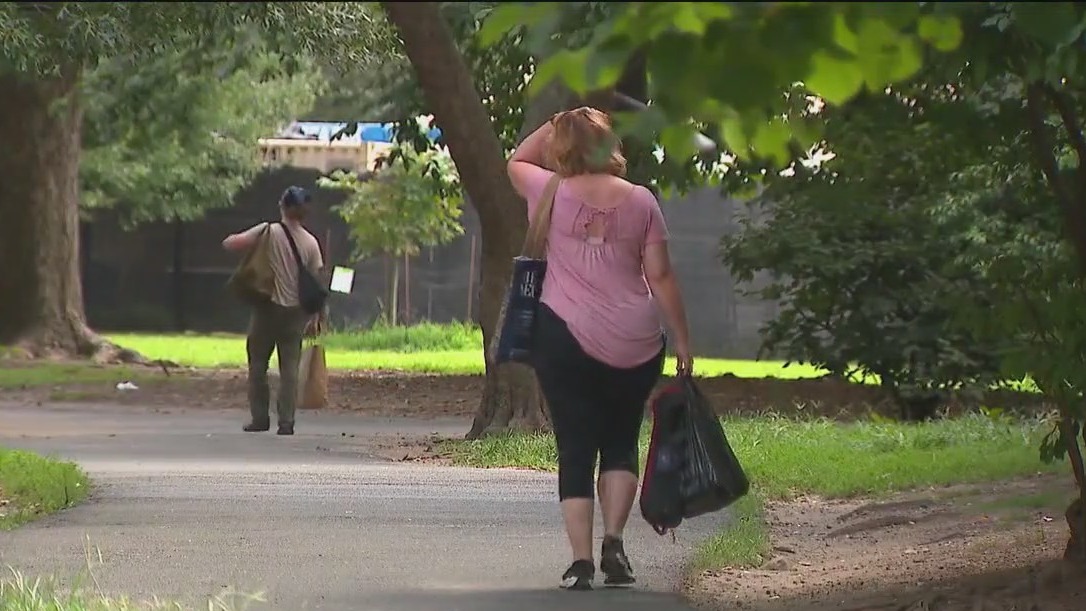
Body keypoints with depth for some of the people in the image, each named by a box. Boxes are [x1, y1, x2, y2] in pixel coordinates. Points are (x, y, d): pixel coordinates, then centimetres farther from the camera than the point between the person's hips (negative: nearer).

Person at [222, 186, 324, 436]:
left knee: (258, 364, 10)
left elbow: (229, 243, -11)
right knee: (290, 367, 5)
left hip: (268, 309, -2)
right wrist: (315, 316, 11)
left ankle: (260, 418, 9)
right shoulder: (310, 242, -1)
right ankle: (286, 422, 0)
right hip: (295, 312, 2)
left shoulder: (268, 232, -10)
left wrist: (243, 238, 12)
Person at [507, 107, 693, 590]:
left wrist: (556, 125, 18)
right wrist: (682, 340, 6)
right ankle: (614, 541, -2)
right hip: (635, 345, 1)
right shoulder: (640, 201, 0)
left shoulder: (552, 193, -2)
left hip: (565, 339, -1)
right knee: (621, 442, 16)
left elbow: (517, 162, 21)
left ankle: (581, 560, -6)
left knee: (575, 448, 2)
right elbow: (660, 277, 0)